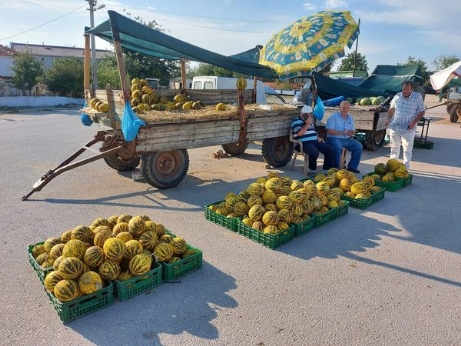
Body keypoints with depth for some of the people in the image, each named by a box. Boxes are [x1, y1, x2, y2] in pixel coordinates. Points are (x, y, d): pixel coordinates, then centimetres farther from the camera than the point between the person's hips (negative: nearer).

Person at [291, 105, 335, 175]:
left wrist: (318, 137, 13)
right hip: (304, 144, -8)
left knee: (331, 149, -5)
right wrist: (307, 124, -12)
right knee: (315, 152, -37)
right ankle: (312, 169, -11)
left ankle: (327, 169, 0)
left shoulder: (310, 122, 23)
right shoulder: (296, 122, -3)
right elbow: (300, 133, -19)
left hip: (315, 142, 8)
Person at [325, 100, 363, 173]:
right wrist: (342, 132, -21)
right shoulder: (333, 116, -6)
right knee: (338, 147, -36)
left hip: (346, 139, 7)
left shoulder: (350, 118, 14)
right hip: (334, 138, -6)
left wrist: (351, 133, -10)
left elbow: (352, 130, 16)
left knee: (359, 146, -9)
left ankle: (352, 166, 1)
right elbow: (329, 130, -15)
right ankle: (336, 168, -21)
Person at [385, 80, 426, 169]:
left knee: (407, 149, 1)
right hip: (394, 127, 3)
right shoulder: (397, 96, 4)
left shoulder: (417, 97, -6)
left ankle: (405, 168, 8)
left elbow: (422, 111, -3)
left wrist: (414, 122, -15)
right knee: (394, 147, 15)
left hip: (408, 129, -3)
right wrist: (388, 119, 1)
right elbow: (392, 108, 14)